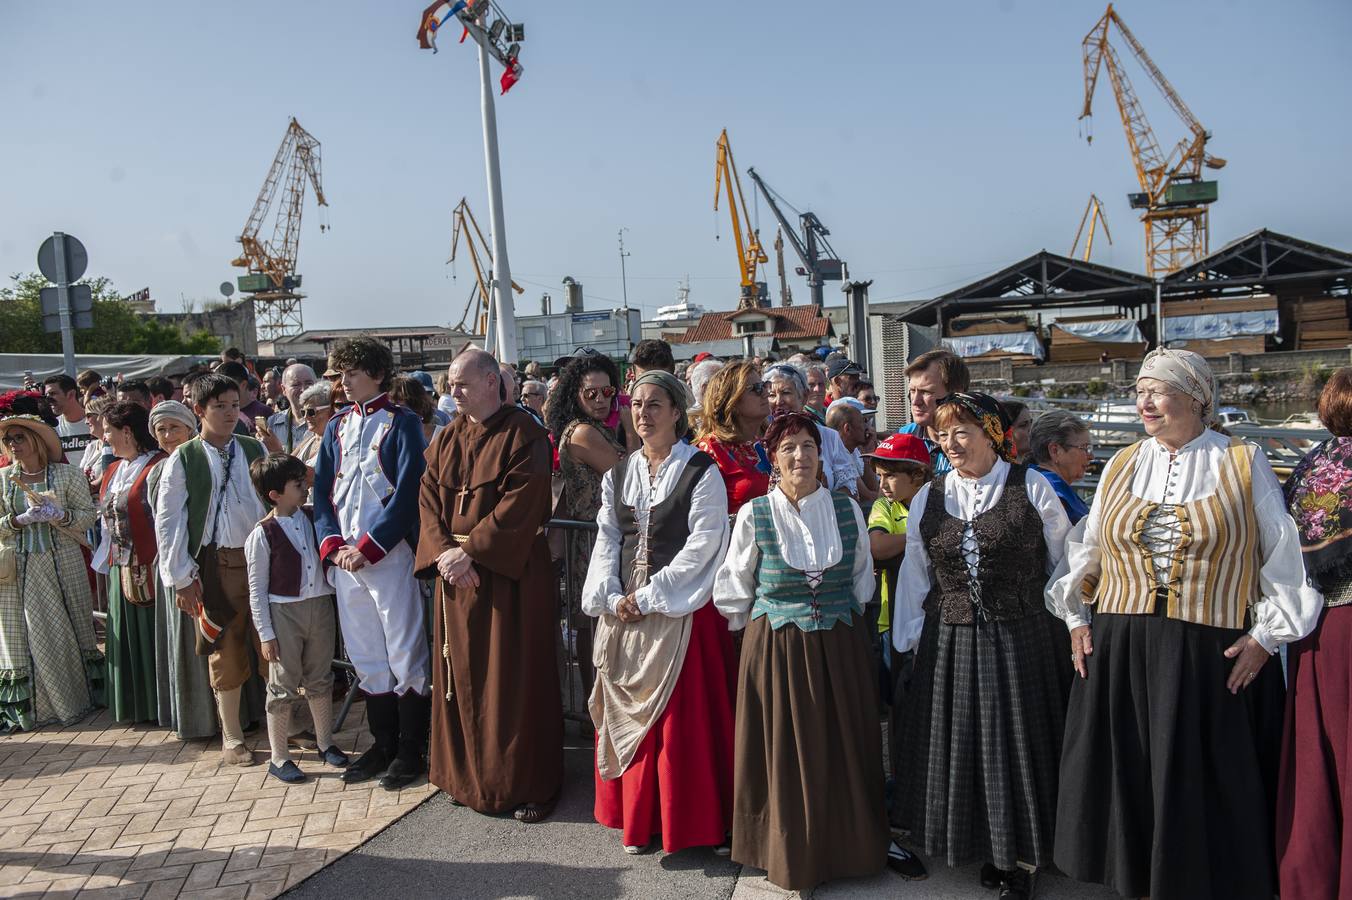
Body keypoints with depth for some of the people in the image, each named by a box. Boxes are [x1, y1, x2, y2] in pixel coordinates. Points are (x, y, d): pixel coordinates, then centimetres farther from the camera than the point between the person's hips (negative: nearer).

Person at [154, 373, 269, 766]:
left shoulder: (255, 449, 6)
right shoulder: (182, 460, -1)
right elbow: (167, 521, -1)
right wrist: (182, 577, -4)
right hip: (215, 565, -1)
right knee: (226, 653, 7)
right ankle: (232, 737, 21)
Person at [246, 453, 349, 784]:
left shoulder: (312, 518, 1)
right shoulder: (262, 534, -11)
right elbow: (257, 589, -8)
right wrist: (265, 634, -9)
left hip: (320, 606, 5)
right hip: (284, 613, -5)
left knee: (320, 680, 16)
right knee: (283, 686, 6)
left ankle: (325, 743, 31)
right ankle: (279, 757, 18)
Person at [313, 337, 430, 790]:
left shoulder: (402, 423, -4)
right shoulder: (337, 426, 13)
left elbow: (406, 494, -12)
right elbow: (322, 490, 12)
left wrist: (367, 546, -15)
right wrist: (333, 544, -3)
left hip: (389, 553, -6)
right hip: (346, 556, 6)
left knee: (404, 654, 0)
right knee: (365, 655, 12)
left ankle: (411, 749, 12)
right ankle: (382, 744, 25)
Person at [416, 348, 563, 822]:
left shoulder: (523, 434, -8)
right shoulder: (447, 438, 11)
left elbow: (521, 503, -17)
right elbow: (429, 499, 5)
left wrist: (472, 550, -20)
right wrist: (443, 551, -11)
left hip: (510, 572, -6)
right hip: (456, 570, 6)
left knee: (515, 678, 1)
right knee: (463, 676, 11)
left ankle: (529, 783, 13)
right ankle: (470, 775, 26)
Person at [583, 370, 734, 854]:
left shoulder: (700, 471, -5)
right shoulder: (618, 474, 11)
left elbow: (702, 544, -12)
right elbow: (607, 541, 9)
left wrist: (650, 595, -14)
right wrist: (612, 597, -6)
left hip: (680, 610, -5)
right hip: (623, 611, 5)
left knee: (682, 714, -1)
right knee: (627, 714, 9)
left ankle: (685, 819, 15)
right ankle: (637, 818, 23)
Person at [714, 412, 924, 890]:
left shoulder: (847, 509, 0)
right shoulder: (754, 515, -7)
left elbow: (862, 579, 13)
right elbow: (733, 587, 3)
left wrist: (843, 616, 13)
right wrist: (759, 624, 7)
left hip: (840, 647, 2)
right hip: (776, 648, -2)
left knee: (848, 746, 12)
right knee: (786, 750, 7)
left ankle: (867, 840, 30)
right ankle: (792, 854, 25)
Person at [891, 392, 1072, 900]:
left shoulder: (1031, 488, -3)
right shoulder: (927, 499, 6)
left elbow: (1064, 564, 1)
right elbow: (914, 575, 10)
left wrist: (1069, 628, 0)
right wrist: (909, 641, 8)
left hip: (1022, 642, -3)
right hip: (950, 644, 3)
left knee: (1018, 743, 5)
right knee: (961, 745, 10)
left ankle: (1024, 857, 25)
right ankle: (992, 850, 29)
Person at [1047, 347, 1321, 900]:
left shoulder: (1244, 464, -1)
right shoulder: (1121, 467, 8)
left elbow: (1283, 559, 0)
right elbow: (1086, 553, 14)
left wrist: (1266, 635, -6)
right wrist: (1076, 619, 10)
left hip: (1214, 658, -3)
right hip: (1119, 653, 3)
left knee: (1205, 786, 5)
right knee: (1128, 777, 10)